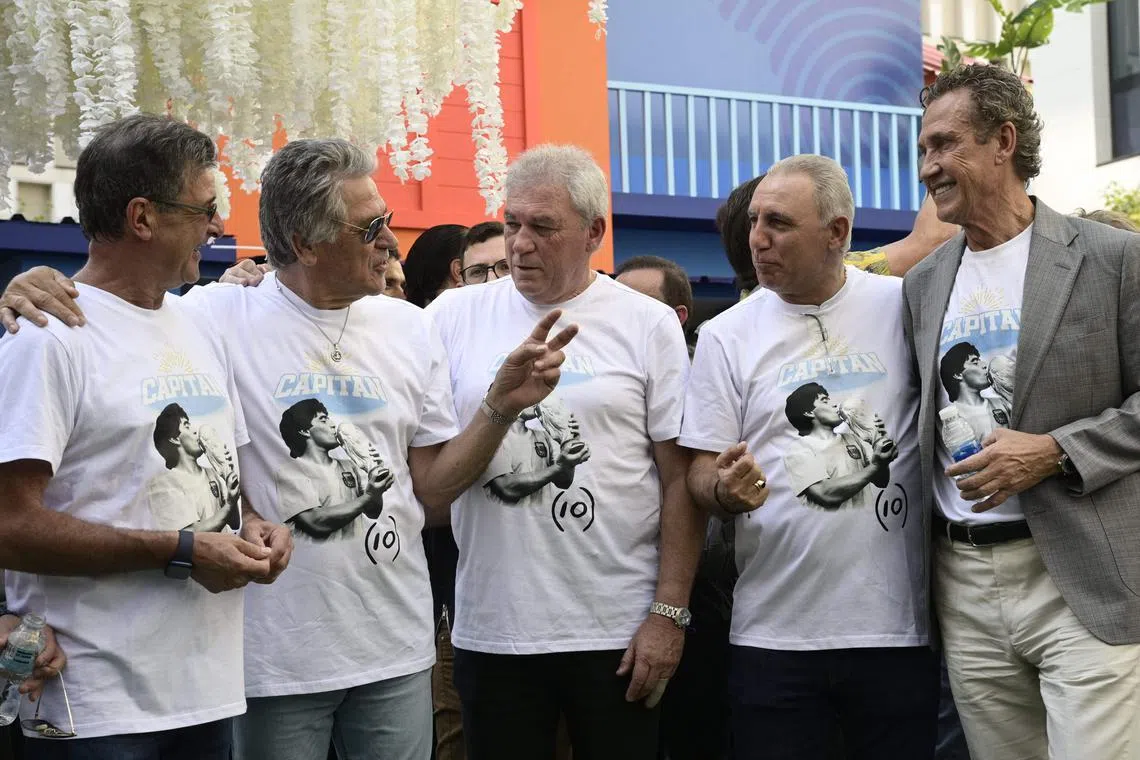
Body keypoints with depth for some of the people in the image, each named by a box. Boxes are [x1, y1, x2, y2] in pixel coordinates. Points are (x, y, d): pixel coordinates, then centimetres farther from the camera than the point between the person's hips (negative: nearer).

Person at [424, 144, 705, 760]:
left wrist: (670, 612, -5)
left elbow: (680, 480, 0)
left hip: (621, 634, -1)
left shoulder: (649, 325, 1)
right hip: (490, 630, 1)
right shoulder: (454, 316, 4)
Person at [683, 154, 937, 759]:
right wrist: (725, 490, -19)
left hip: (899, 624, 0)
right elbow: (703, 468, 4)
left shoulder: (905, 307, 0)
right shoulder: (725, 335, 3)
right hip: (775, 634, 1)